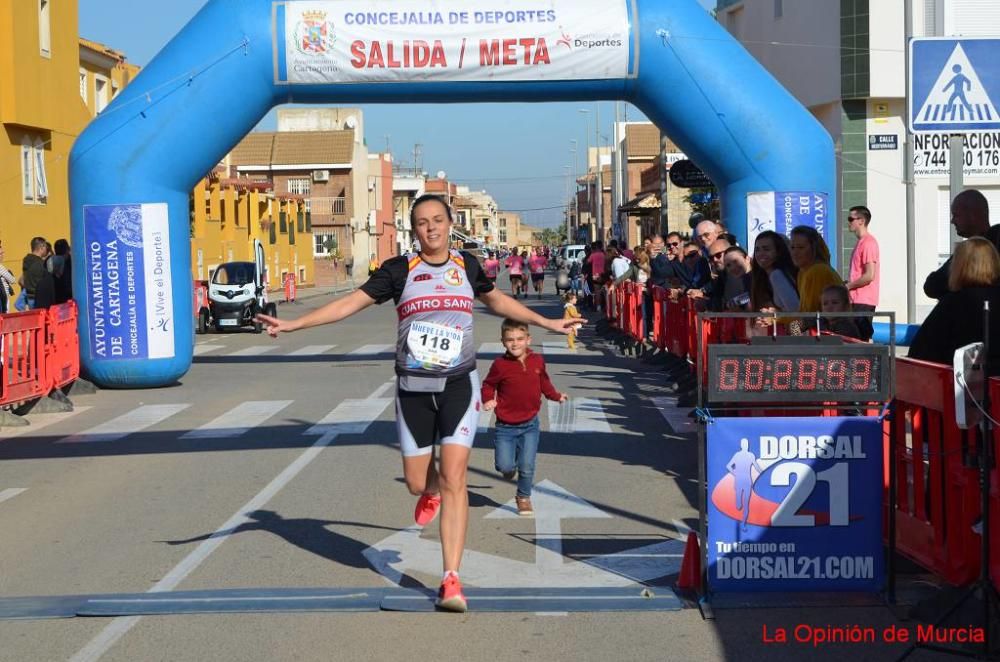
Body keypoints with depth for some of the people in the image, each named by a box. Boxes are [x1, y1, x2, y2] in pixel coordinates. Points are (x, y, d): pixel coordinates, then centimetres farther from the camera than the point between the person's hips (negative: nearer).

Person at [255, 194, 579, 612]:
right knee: (417, 483, 8)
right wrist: (292, 324, -13)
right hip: (413, 388, 0)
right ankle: (432, 491, 49)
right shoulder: (400, 270, -2)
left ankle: (451, 581, -8)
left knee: (454, 479, -10)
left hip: (459, 384, 0)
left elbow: (497, 300, 25)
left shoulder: (466, 265, 6)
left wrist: (546, 323, 32)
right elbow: (352, 302, -5)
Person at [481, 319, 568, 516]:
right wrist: (488, 400, -16)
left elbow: (544, 381, 16)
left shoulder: (537, 361, -2)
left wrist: (556, 396, 12)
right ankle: (510, 466, 33)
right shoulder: (500, 365, -12)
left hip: (529, 424, 2)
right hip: (506, 426, -2)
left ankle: (524, 497, 23)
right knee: (505, 466, -6)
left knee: (527, 466, -2)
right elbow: (488, 385, 0)